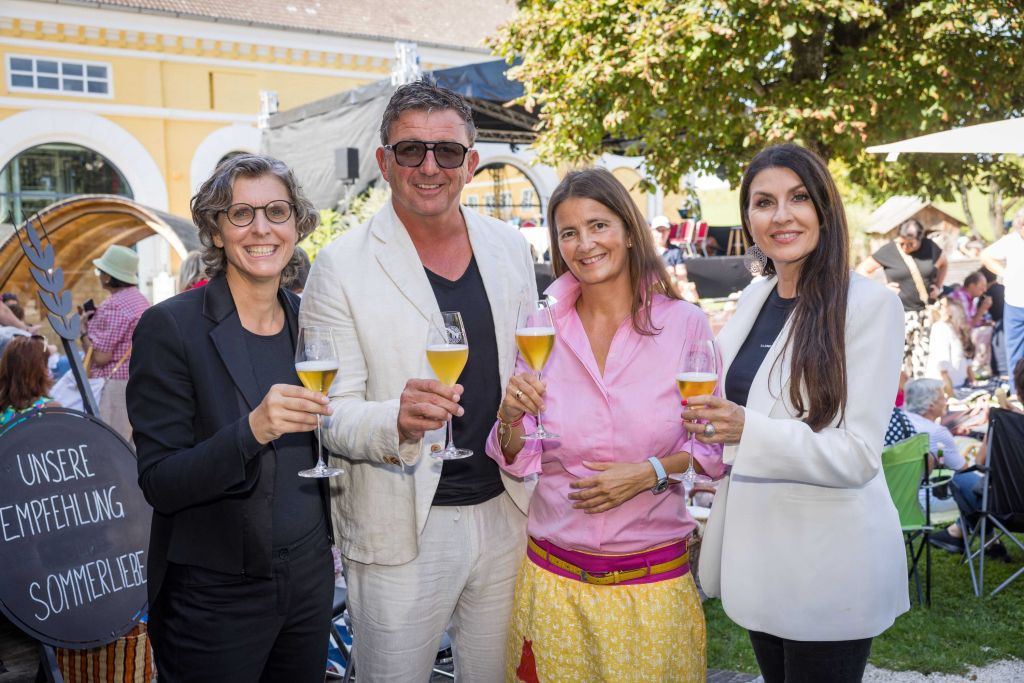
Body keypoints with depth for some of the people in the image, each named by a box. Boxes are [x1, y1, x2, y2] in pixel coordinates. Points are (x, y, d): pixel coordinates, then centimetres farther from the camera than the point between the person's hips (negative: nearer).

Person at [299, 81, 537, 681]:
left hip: (504, 513, 5)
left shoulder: (510, 248, 4)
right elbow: (330, 415, -11)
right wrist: (396, 420, -31)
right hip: (400, 529, -4)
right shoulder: (342, 266, -10)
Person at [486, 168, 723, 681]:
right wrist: (510, 419, -18)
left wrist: (652, 471, -17)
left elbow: (715, 445, -2)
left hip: (655, 582, -1)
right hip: (554, 578, 2)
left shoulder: (685, 323, -7)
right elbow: (520, 462, 1)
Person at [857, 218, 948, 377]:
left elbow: (944, 263, 23)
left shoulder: (930, 248, 2)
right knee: (900, 354, -9)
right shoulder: (888, 251, -7)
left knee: (922, 354, 7)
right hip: (900, 312, -4)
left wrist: (938, 286, 10)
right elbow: (861, 270, 0)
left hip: (925, 311, 4)